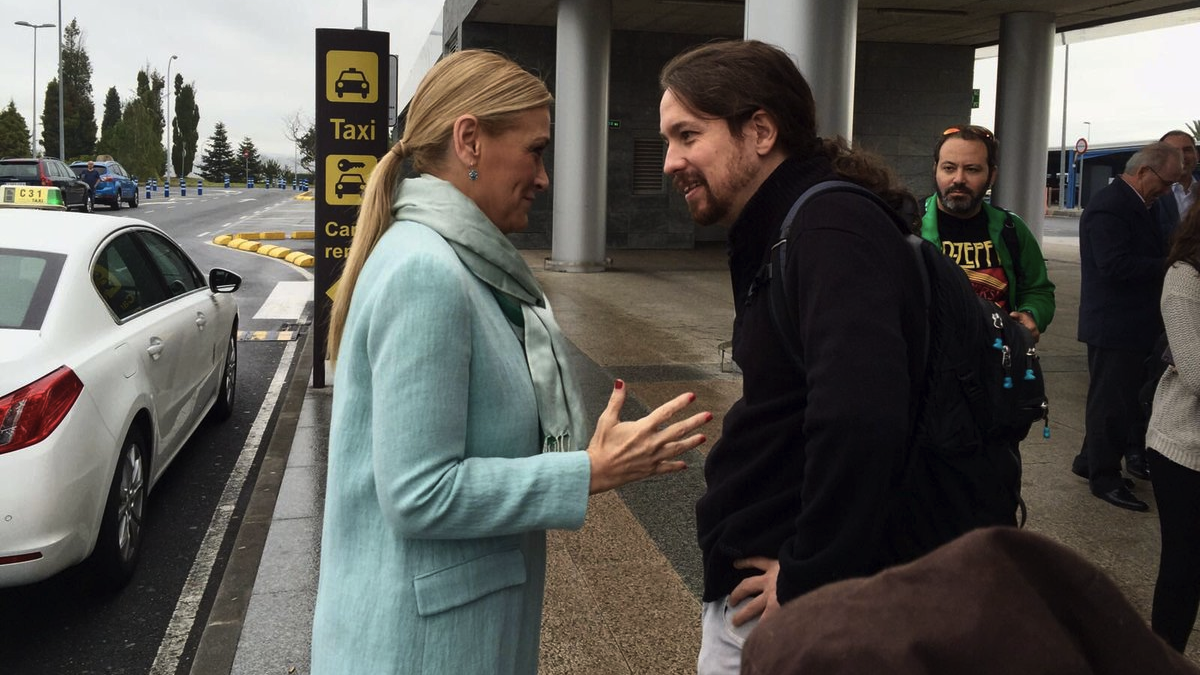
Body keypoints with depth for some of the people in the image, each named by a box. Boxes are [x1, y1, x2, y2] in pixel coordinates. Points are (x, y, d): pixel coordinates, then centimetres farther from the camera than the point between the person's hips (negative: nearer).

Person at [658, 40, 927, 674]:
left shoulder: (831, 229, -22)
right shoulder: (787, 227, 9)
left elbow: (859, 416, -36)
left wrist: (811, 576, -25)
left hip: (784, 606, -9)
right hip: (758, 574, 9)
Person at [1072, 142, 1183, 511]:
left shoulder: (1133, 204, 13)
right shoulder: (1109, 207, -19)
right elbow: (1116, 265, -28)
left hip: (1130, 324, 10)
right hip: (1114, 325, -10)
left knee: (1122, 397, 18)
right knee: (1111, 400, 0)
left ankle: (1091, 461, 31)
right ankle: (1105, 477, 12)